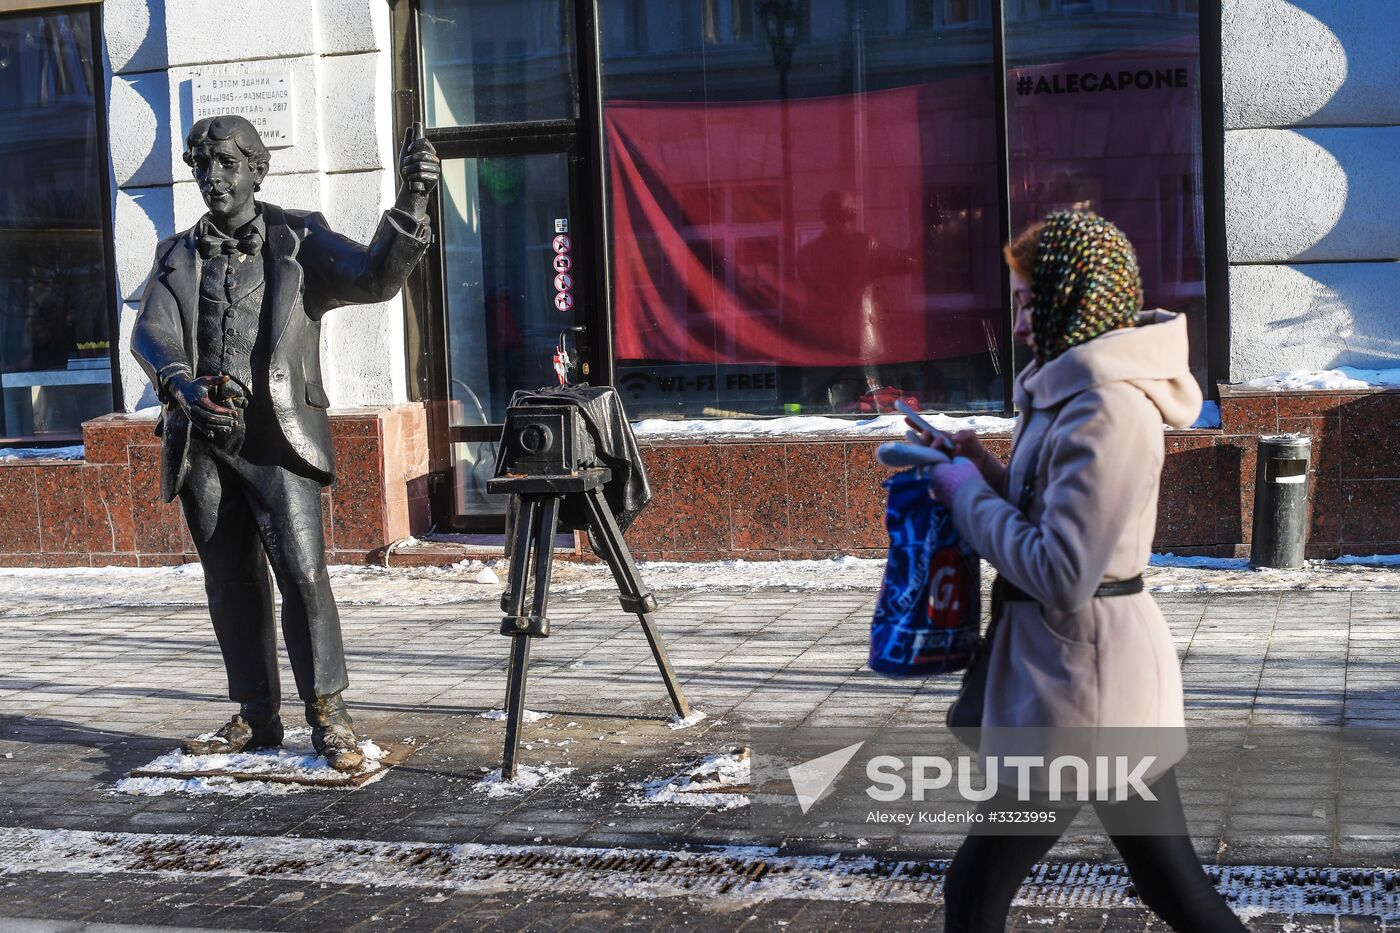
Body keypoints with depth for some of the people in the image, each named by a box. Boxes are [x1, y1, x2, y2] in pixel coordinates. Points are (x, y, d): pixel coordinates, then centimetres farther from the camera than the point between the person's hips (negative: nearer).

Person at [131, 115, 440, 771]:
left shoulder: (298, 240, 6)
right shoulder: (179, 256, 14)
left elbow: (377, 278, -9)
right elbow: (151, 332, -1)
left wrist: (411, 203, -24)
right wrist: (183, 384, -23)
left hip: (276, 438, -4)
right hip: (201, 440, 4)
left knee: (302, 574, -14)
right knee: (231, 584, 9)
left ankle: (328, 716, -5)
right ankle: (256, 717, 19)